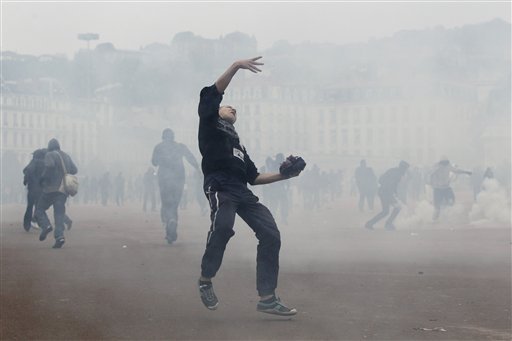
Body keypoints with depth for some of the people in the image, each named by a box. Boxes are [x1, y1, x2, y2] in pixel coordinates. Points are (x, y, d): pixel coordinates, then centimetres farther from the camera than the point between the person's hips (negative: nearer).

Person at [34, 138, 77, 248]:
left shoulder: (50, 155, -3)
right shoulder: (66, 156, 16)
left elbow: (49, 165, -23)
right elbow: (74, 170, 17)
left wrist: (43, 178, -11)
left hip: (51, 189, -5)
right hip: (63, 190, 5)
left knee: (39, 209, 9)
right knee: (60, 213, 2)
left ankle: (46, 225, -14)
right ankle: (59, 236, -14)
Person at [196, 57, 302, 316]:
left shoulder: (238, 143, 35)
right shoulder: (210, 124, 17)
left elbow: (253, 177, 30)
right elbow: (211, 94, -1)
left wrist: (283, 175, 20)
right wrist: (236, 66, -9)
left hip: (242, 192, 7)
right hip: (219, 186, -7)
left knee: (270, 234, -5)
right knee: (223, 226, -34)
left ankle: (267, 298, -4)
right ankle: (206, 279, -13)